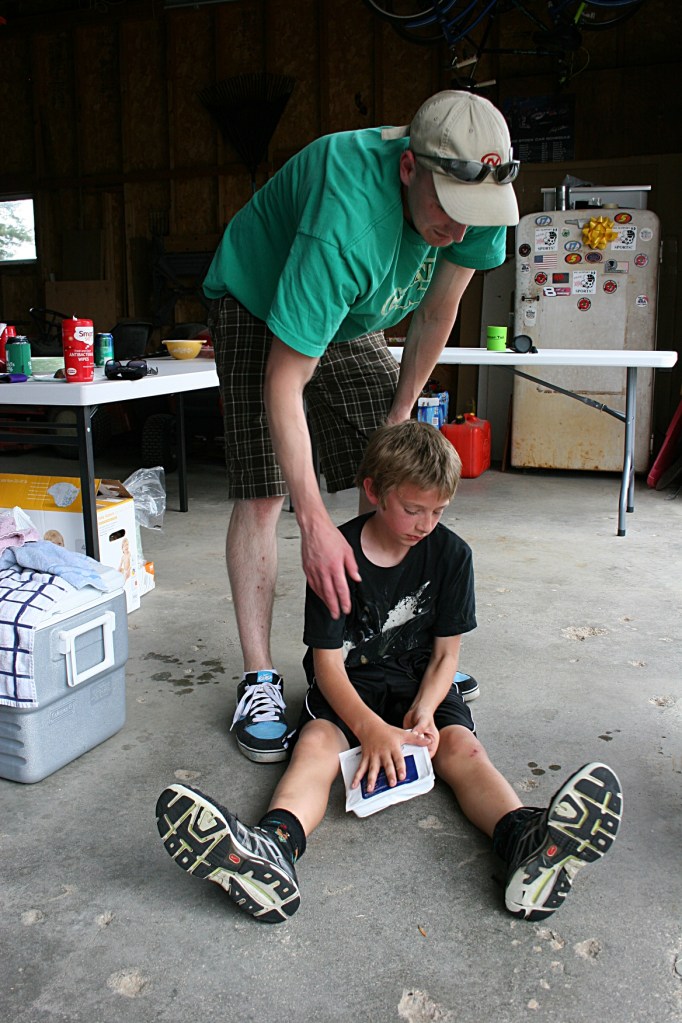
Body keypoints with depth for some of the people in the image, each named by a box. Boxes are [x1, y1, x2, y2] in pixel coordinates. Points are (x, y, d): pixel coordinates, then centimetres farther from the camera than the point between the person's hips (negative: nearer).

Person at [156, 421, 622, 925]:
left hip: (421, 684, 2)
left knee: (461, 745, -27)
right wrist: (371, 728, -32)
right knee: (316, 741, -31)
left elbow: (446, 653, -1)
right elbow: (328, 663, -15)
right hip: (349, 687, -1)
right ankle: (273, 848, -59)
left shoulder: (451, 553, -4)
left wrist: (424, 712, -21)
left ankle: (525, 841, -54)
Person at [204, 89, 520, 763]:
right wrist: (315, 525, -41)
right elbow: (284, 383, -39)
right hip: (257, 308, -5)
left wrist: (398, 416, -3)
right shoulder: (344, 223, -41)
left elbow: (436, 312, -7)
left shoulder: (475, 193, -22)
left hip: (354, 320, 6)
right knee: (263, 491, -16)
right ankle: (258, 679, -7)